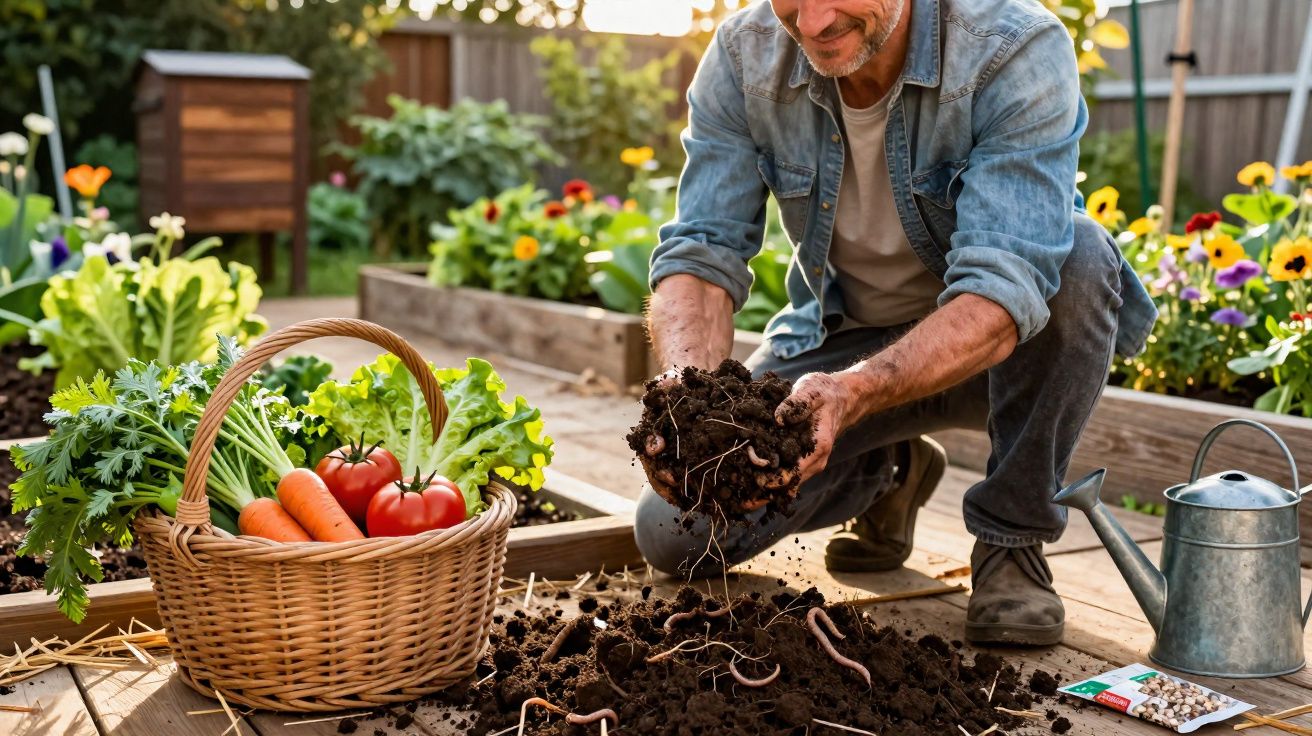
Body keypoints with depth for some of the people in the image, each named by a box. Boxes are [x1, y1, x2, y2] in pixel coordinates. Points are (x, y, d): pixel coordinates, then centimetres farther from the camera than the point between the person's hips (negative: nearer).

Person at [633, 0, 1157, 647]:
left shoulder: (1019, 52, -27)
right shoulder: (743, 58, -15)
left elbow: (1003, 290, -37)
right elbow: (701, 253, -19)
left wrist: (852, 392, -53)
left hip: (992, 344, -2)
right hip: (841, 336, 3)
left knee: (1079, 253, -36)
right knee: (673, 532, -13)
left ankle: (1012, 539, -14)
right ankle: (888, 472, 15)